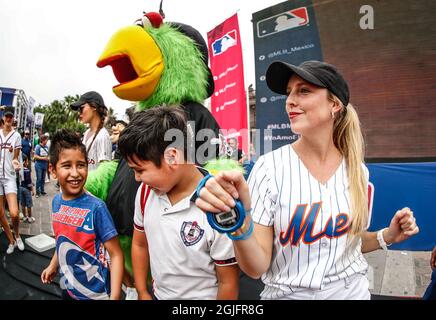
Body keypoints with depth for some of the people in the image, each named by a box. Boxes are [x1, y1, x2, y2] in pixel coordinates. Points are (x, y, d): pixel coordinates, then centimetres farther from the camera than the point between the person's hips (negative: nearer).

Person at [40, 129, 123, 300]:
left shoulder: (96, 207, -23)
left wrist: (114, 296, -24)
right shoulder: (56, 201, -5)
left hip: (95, 293, -5)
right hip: (67, 287, 5)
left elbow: (116, 254, -20)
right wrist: (53, 265, 16)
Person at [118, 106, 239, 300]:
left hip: (202, 296, -4)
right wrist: (142, 293, 6)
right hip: (158, 294, 5)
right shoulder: (145, 191, -11)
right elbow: (140, 244, 5)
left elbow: (228, 283, -18)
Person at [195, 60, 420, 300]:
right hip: (288, 294, -3)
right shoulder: (270, 167, -19)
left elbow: (350, 239, 8)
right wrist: (240, 222, -36)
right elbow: (256, 268, -19)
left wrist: (387, 236, -8)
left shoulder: (357, 170, -6)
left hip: (352, 291, 4)